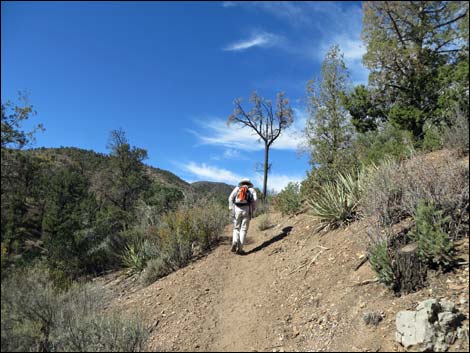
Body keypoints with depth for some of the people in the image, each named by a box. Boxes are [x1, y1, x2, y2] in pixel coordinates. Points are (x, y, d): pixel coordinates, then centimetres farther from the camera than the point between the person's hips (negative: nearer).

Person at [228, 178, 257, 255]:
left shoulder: (237, 188, 19)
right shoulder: (252, 189, 17)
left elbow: (231, 198, 2)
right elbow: (255, 199, -3)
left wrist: (231, 209, 3)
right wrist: (252, 210, 6)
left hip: (237, 209, 1)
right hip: (246, 210, -1)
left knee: (236, 228, 15)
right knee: (243, 229, 4)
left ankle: (234, 243, -6)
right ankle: (239, 249, -2)